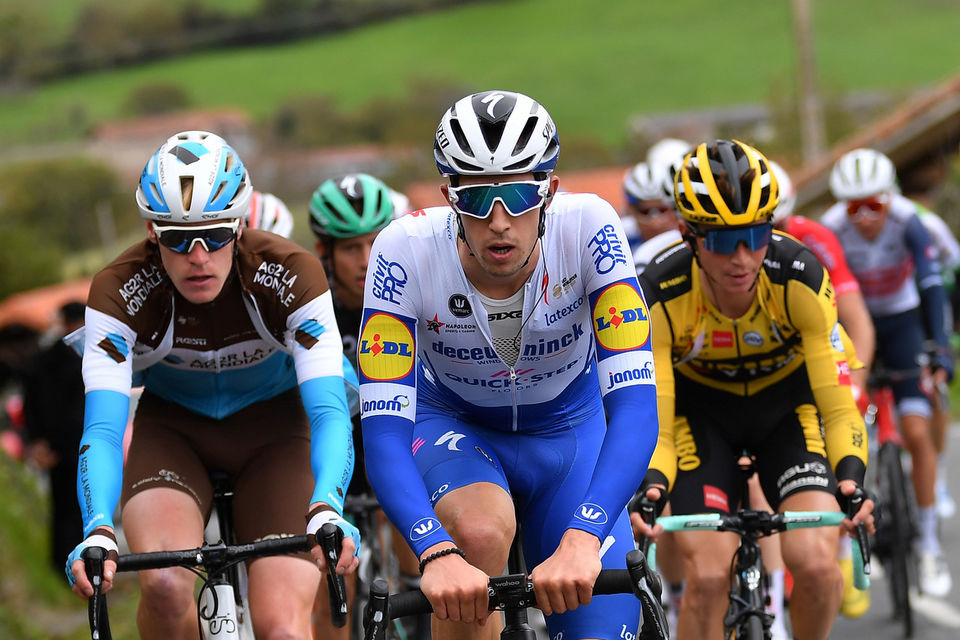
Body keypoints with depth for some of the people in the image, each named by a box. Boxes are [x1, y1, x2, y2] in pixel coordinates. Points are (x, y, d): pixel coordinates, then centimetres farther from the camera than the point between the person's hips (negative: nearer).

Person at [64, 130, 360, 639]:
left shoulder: (291, 275, -27)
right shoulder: (120, 290, -26)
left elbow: (329, 411, -34)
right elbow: (103, 428, -33)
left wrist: (326, 510, -54)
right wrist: (98, 531, -52)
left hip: (271, 432, 0)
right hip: (171, 429, 0)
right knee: (165, 586, -30)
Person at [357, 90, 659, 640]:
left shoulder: (587, 228, -30)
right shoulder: (406, 249, -30)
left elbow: (635, 406, -36)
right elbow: (383, 432, -33)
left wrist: (580, 540, -51)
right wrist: (436, 553, -51)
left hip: (570, 431, 1)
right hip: (454, 426, -1)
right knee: (480, 533, -35)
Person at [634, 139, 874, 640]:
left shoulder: (800, 279, -30)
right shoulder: (660, 298, -30)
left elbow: (838, 411, -26)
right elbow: (652, 428, -26)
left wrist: (852, 480, -45)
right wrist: (649, 489, -46)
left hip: (787, 402, 0)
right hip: (700, 407, 0)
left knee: (816, 562, -20)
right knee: (708, 576, -19)